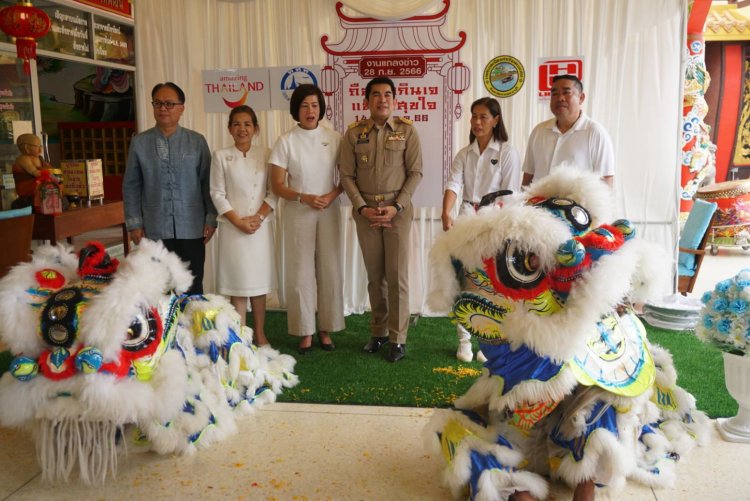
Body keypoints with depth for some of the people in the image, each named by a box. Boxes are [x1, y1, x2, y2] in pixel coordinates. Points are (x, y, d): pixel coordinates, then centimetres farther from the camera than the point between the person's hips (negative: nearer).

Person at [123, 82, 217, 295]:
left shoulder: (197, 141, 2)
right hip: (155, 231, 1)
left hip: (191, 229, 0)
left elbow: (207, 182, 2)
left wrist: (211, 219, -1)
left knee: (193, 289, 7)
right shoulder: (139, 143, 4)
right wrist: (134, 223, 2)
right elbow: (131, 186, 6)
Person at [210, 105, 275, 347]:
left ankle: (259, 334, 20)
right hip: (233, 228, -1)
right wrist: (238, 221, -10)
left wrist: (258, 217, -10)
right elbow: (217, 194, -1)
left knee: (259, 283, 8)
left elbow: (274, 191, 2)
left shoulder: (265, 154, 4)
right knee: (237, 285, 2)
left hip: (261, 226, 1)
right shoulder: (221, 156, 1)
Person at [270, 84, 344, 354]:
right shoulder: (286, 142, -3)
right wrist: (304, 198, -18)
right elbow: (277, 185, -4)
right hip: (298, 214, -1)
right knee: (301, 272, 2)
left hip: (329, 212, 2)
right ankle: (305, 332, 13)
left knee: (330, 270, 5)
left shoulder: (334, 138, 1)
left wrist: (332, 195, -12)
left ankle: (326, 329, 18)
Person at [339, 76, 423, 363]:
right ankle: (379, 331, 23)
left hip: (397, 209, -2)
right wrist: (363, 208, -9)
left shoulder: (406, 130, 0)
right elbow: (347, 175, 2)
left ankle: (398, 338, 8)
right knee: (374, 275, 9)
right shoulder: (354, 133, 4)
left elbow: (415, 173, -2)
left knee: (397, 275, -1)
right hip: (365, 210, 2)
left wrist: (396, 207, -12)